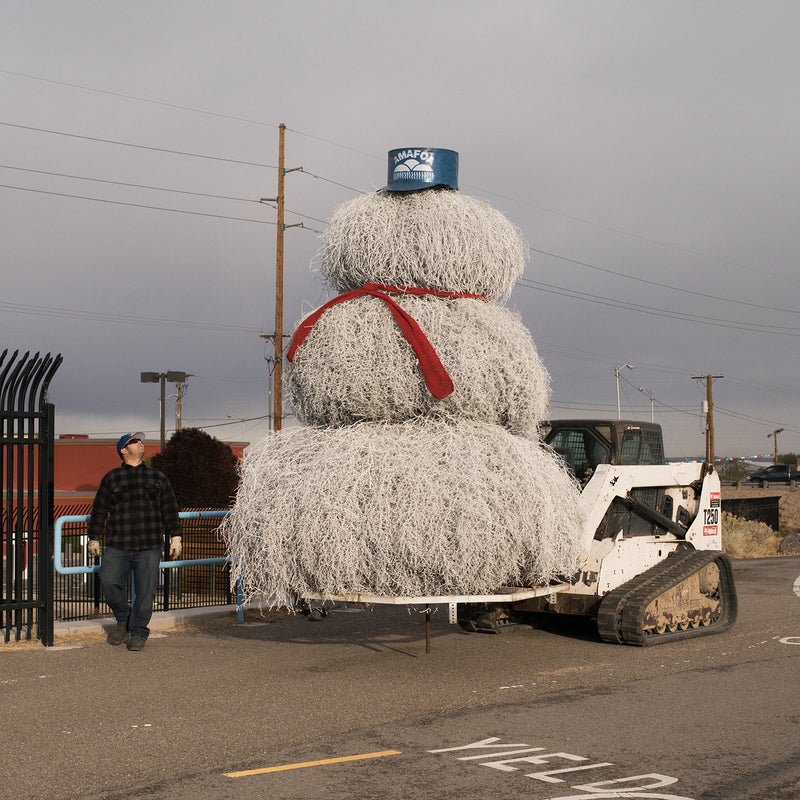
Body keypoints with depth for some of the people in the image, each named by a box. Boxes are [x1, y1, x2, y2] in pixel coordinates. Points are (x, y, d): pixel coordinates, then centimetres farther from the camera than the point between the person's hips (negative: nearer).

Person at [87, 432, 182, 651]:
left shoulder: (157, 478, 13)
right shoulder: (111, 478, 9)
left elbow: (170, 509, 13)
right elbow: (99, 510, 12)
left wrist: (175, 537, 7)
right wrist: (94, 538, 10)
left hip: (149, 548, 1)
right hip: (117, 546, 0)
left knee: (145, 591, -2)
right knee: (109, 581, -15)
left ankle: (138, 633, 12)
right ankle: (123, 620, 10)